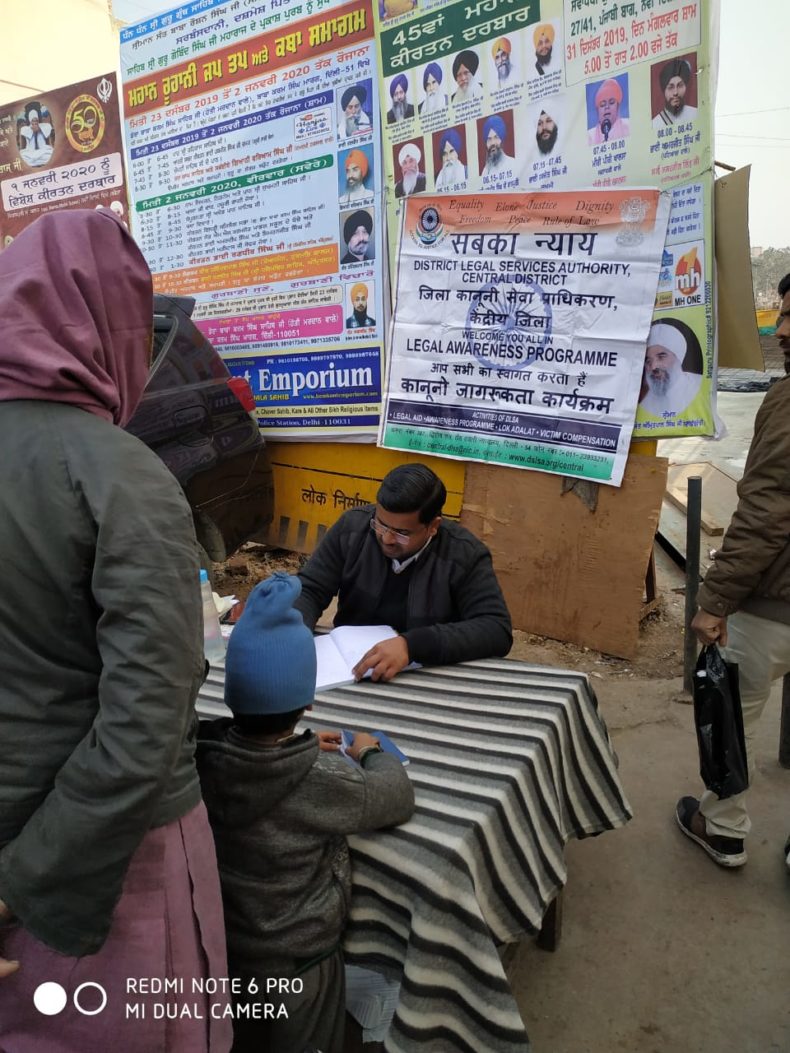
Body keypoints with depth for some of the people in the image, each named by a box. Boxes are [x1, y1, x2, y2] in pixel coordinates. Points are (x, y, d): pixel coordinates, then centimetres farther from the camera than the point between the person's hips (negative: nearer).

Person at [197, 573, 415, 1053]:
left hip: (216, 947, 4)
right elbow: (399, 797, -15)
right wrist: (370, 752, 3)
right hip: (294, 967, -3)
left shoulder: (201, 754, -22)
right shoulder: (322, 781, -34)